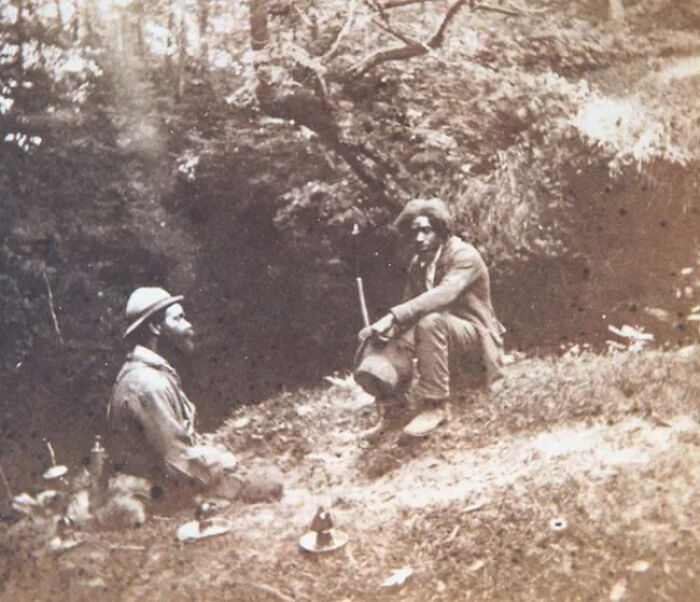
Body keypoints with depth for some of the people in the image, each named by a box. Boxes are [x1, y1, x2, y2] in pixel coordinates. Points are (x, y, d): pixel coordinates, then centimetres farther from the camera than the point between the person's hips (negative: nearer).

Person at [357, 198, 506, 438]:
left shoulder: (464, 255, -18)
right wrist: (385, 328, -22)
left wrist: (393, 316, -43)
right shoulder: (417, 263, 6)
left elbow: (443, 294, -35)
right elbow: (409, 305, 1)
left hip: (475, 339, -7)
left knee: (430, 320, -35)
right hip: (443, 337, 7)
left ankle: (435, 407, -28)